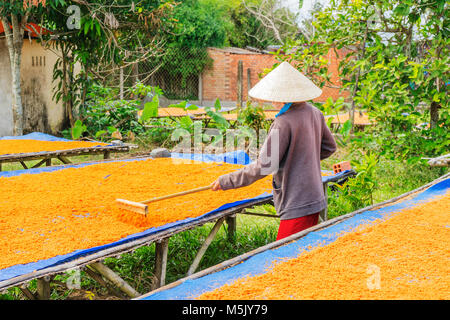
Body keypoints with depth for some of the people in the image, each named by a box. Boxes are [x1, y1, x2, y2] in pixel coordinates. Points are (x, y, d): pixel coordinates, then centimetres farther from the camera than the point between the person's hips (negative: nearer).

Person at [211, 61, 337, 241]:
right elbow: (329, 147, 20)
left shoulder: (284, 122, -19)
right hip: (315, 199, 9)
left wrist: (225, 181, -11)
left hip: (297, 206, -9)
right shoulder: (315, 113, 6)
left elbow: (263, 166, -19)